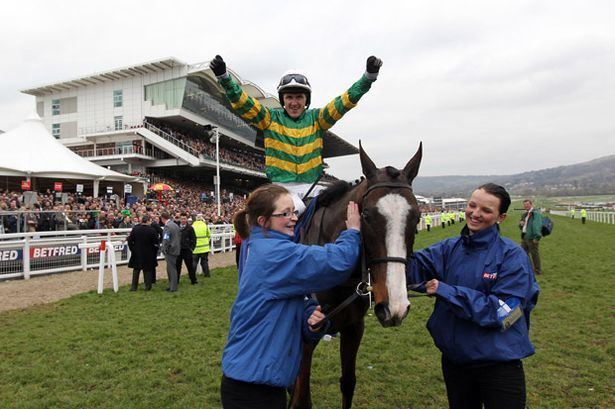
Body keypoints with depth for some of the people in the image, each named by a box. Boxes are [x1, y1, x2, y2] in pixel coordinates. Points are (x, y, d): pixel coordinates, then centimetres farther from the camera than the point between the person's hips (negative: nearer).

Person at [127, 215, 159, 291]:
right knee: (148, 270, 9)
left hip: (136, 253, 2)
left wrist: (133, 249, 10)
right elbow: (156, 243, -9)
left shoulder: (135, 229, -6)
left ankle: (133, 287, 17)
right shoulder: (152, 230, -14)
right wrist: (154, 252, 4)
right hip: (148, 254, -2)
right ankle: (148, 287, 12)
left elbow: (130, 241, -1)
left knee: (136, 270, 14)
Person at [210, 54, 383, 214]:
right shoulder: (271, 118, 5)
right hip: (281, 185, -3)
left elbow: (345, 101, 1)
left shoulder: (316, 118, 9)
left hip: (311, 186, 3)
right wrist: (224, 77, -18)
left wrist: (369, 76, -10)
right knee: (297, 209, -30)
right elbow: (243, 103, -4)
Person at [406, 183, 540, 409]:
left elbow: (502, 310, -21)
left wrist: (446, 291, -24)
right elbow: (414, 265, -13)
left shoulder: (512, 255, -14)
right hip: (454, 360, 5)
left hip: (499, 363, -5)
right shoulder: (450, 248, -1)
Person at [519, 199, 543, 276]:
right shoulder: (525, 214, 17)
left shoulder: (536, 213, -12)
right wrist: (521, 224, 3)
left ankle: (537, 270, 12)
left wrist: (537, 237, -28)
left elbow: (537, 225, -22)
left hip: (531, 238, -9)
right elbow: (521, 226, 28)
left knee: (534, 254, 1)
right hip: (524, 237, 9)